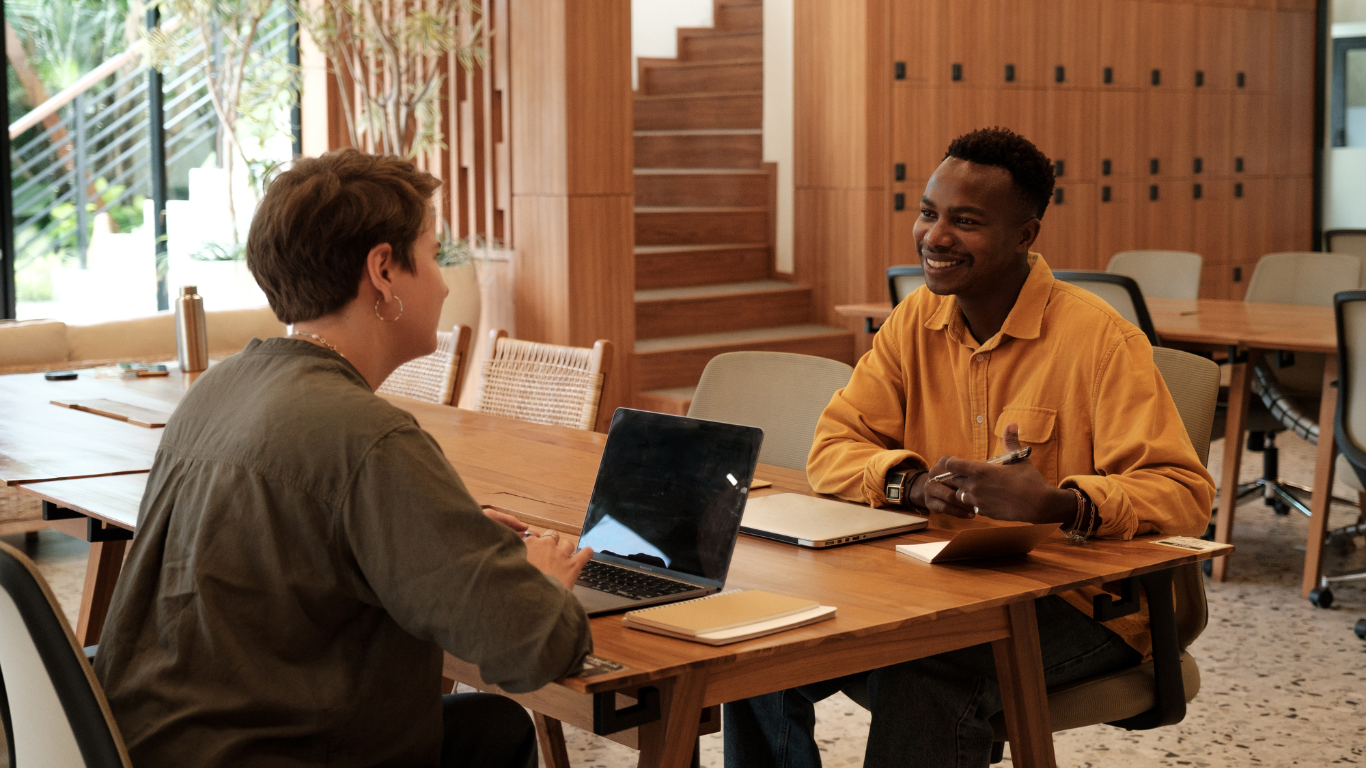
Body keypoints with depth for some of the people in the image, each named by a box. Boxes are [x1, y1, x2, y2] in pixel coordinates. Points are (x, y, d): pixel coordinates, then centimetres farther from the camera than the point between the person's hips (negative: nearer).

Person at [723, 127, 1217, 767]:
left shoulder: (1099, 340, -13)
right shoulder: (917, 320, 7)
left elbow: (1184, 494, -19)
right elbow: (834, 448, 4)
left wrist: (1060, 505, -37)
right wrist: (916, 483, -18)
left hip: (1079, 604, -5)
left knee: (923, 670, -35)